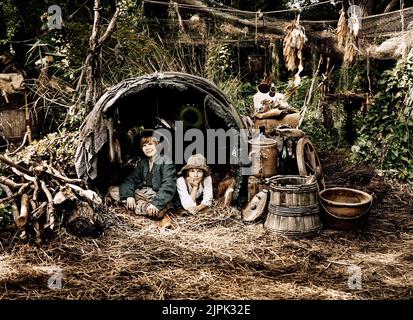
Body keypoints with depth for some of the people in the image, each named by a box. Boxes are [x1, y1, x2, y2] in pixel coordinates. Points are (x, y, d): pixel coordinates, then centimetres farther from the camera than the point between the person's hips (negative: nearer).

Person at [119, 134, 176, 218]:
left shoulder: (166, 162, -7)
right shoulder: (142, 162, 13)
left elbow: (168, 187, -18)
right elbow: (132, 179, 4)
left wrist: (156, 203, -31)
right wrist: (129, 195, -16)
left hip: (157, 197, -6)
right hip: (140, 194, 6)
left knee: (157, 211, -37)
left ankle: (137, 206, -9)